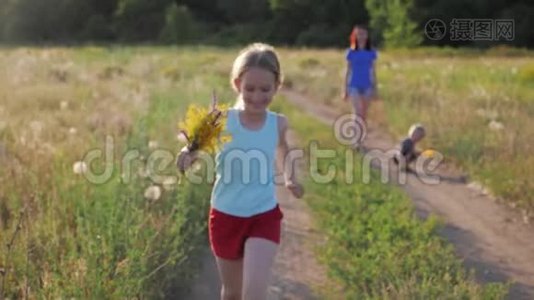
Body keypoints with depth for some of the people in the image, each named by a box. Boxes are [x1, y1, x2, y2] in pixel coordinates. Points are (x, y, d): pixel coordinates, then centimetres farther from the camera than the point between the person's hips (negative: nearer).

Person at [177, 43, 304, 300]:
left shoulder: (279, 124, -6)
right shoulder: (221, 121, -13)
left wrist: (289, 178, 4)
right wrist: (188, 156, -37)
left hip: (264, 217, 0)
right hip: (225, 216, 0)